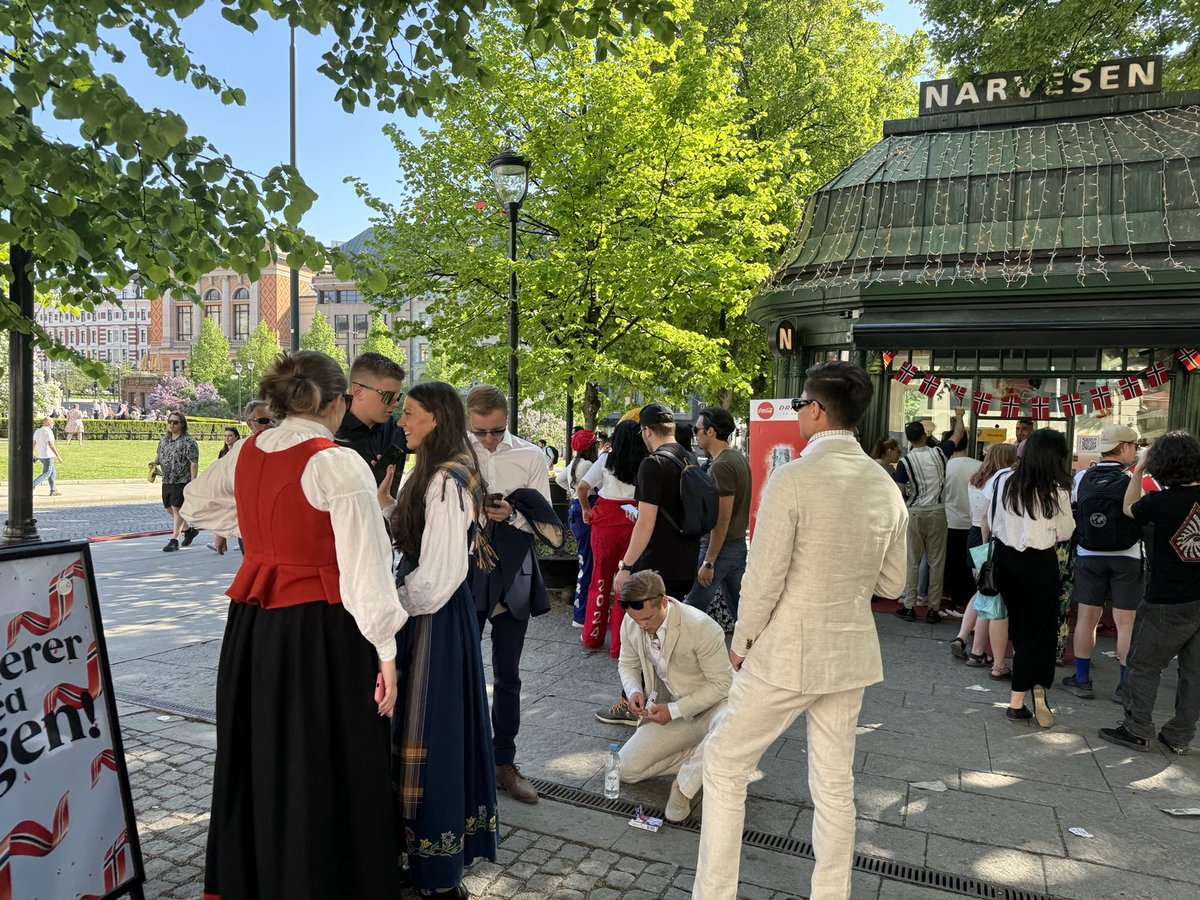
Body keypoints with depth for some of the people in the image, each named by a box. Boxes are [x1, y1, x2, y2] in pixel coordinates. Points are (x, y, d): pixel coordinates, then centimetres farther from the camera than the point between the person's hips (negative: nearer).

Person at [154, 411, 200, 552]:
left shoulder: (188, 441, -13)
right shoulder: (164, 439, 10)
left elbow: (194, 463, -15)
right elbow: (159, 453, 27)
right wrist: (155, 462, 3)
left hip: (182, 481, -8)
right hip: (167, 481, 8)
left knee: (177, 509, -7)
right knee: (170, 509, 14)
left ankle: (174, 540, -2)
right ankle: (189, 530, 33)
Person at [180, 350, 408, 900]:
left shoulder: (246, 452, 3)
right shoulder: (338, 463, -17)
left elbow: (196, 505, 22)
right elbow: (364, 566, -18)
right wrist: (385, 649, -13)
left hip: (252, 622, 7)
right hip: (320, 628, -7)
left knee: (258, 756, 22)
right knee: (322, 769, 6)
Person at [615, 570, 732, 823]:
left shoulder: (701, 627, -27)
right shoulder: (631, 624, -11)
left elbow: (721, 684, -20)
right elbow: (627, 664, 9)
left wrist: (674, 710, -25)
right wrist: (633, 691, -14)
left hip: (711, 707, -5)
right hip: (669, 713, 5)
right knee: (627, 769, -8)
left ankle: (684, 785, -18)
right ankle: (705, 758, 4)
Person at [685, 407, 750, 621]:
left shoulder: (721, 466, -19)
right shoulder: (739, 457, 10)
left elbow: (722, 519, -22)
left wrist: (708, 562, -20)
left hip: (719, 547, -9)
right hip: (738, 545, 9)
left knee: (692, 610, 1)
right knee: (740, 609, 14)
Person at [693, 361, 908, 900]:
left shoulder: (792, 479, -19)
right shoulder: (885, 486, 0)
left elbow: (763, 579, -17)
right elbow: (891, 584, 8)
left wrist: (741, 643, -2)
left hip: (786, 653, -6)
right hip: (852, 653, 6)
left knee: (725, 761, 11)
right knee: (835, 781, 17)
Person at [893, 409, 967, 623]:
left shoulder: (905, 462, -9)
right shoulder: (939, 453, -2)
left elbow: (899, 493, -14)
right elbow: (959, 434, 15)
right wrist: (959, 416, 32)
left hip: (914, 513, -1)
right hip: (937, 512, 2)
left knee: (912, 561, 5)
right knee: (936, 561, 6)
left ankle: (909, 607, 7)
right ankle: (933, 609, 8)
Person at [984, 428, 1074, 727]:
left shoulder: (1002, 480, -4)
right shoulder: (1056, 492, -14)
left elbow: (987, 520, 4)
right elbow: (1065, 533, -2)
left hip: (1004, 558, 4)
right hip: (1039, 564, -4)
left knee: (1018, 624, 18)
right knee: (1039, 629, 6)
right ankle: (1017, 702, -2)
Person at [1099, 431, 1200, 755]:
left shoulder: (1162, 502, -18)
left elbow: (1129, 508, 2)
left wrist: (1138, 470, 8)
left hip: (1167, 604, -5)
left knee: (1145, 666, 8)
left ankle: (1138, 730, 14)